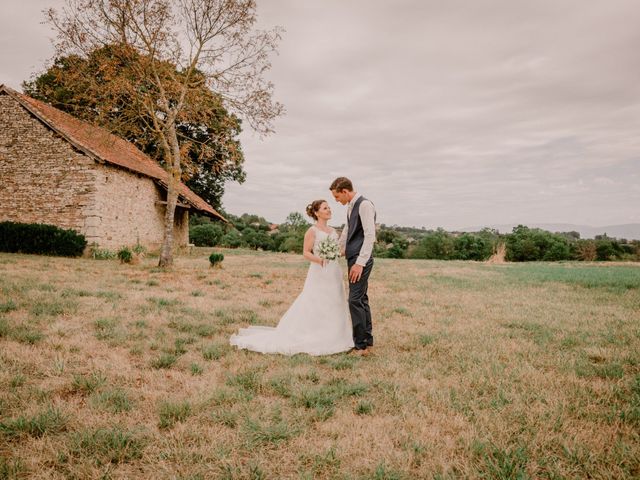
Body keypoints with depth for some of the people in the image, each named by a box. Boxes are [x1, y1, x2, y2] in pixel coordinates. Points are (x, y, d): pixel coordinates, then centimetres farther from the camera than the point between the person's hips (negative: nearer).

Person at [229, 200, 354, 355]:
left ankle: (327, 340, 17)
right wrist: (319, 260, -27)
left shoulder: (333, 231, 14)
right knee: (313, 308, -5)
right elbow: (306, 253, -11)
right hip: (319, 273, -7)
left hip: (333, 274, 8)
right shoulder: (312, 231, -7)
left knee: (332, 308, 9)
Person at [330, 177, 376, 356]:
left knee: (356, 300, -9)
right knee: (361, 300, 12)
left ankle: (361, 346, -1)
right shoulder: (351, 207, 16)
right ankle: (368, 342, 19)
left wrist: (360, 263, -23)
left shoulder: (364, 205, -13)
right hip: (354, 259, 10)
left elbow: (370, 235, -20)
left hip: (361, 260, -10)